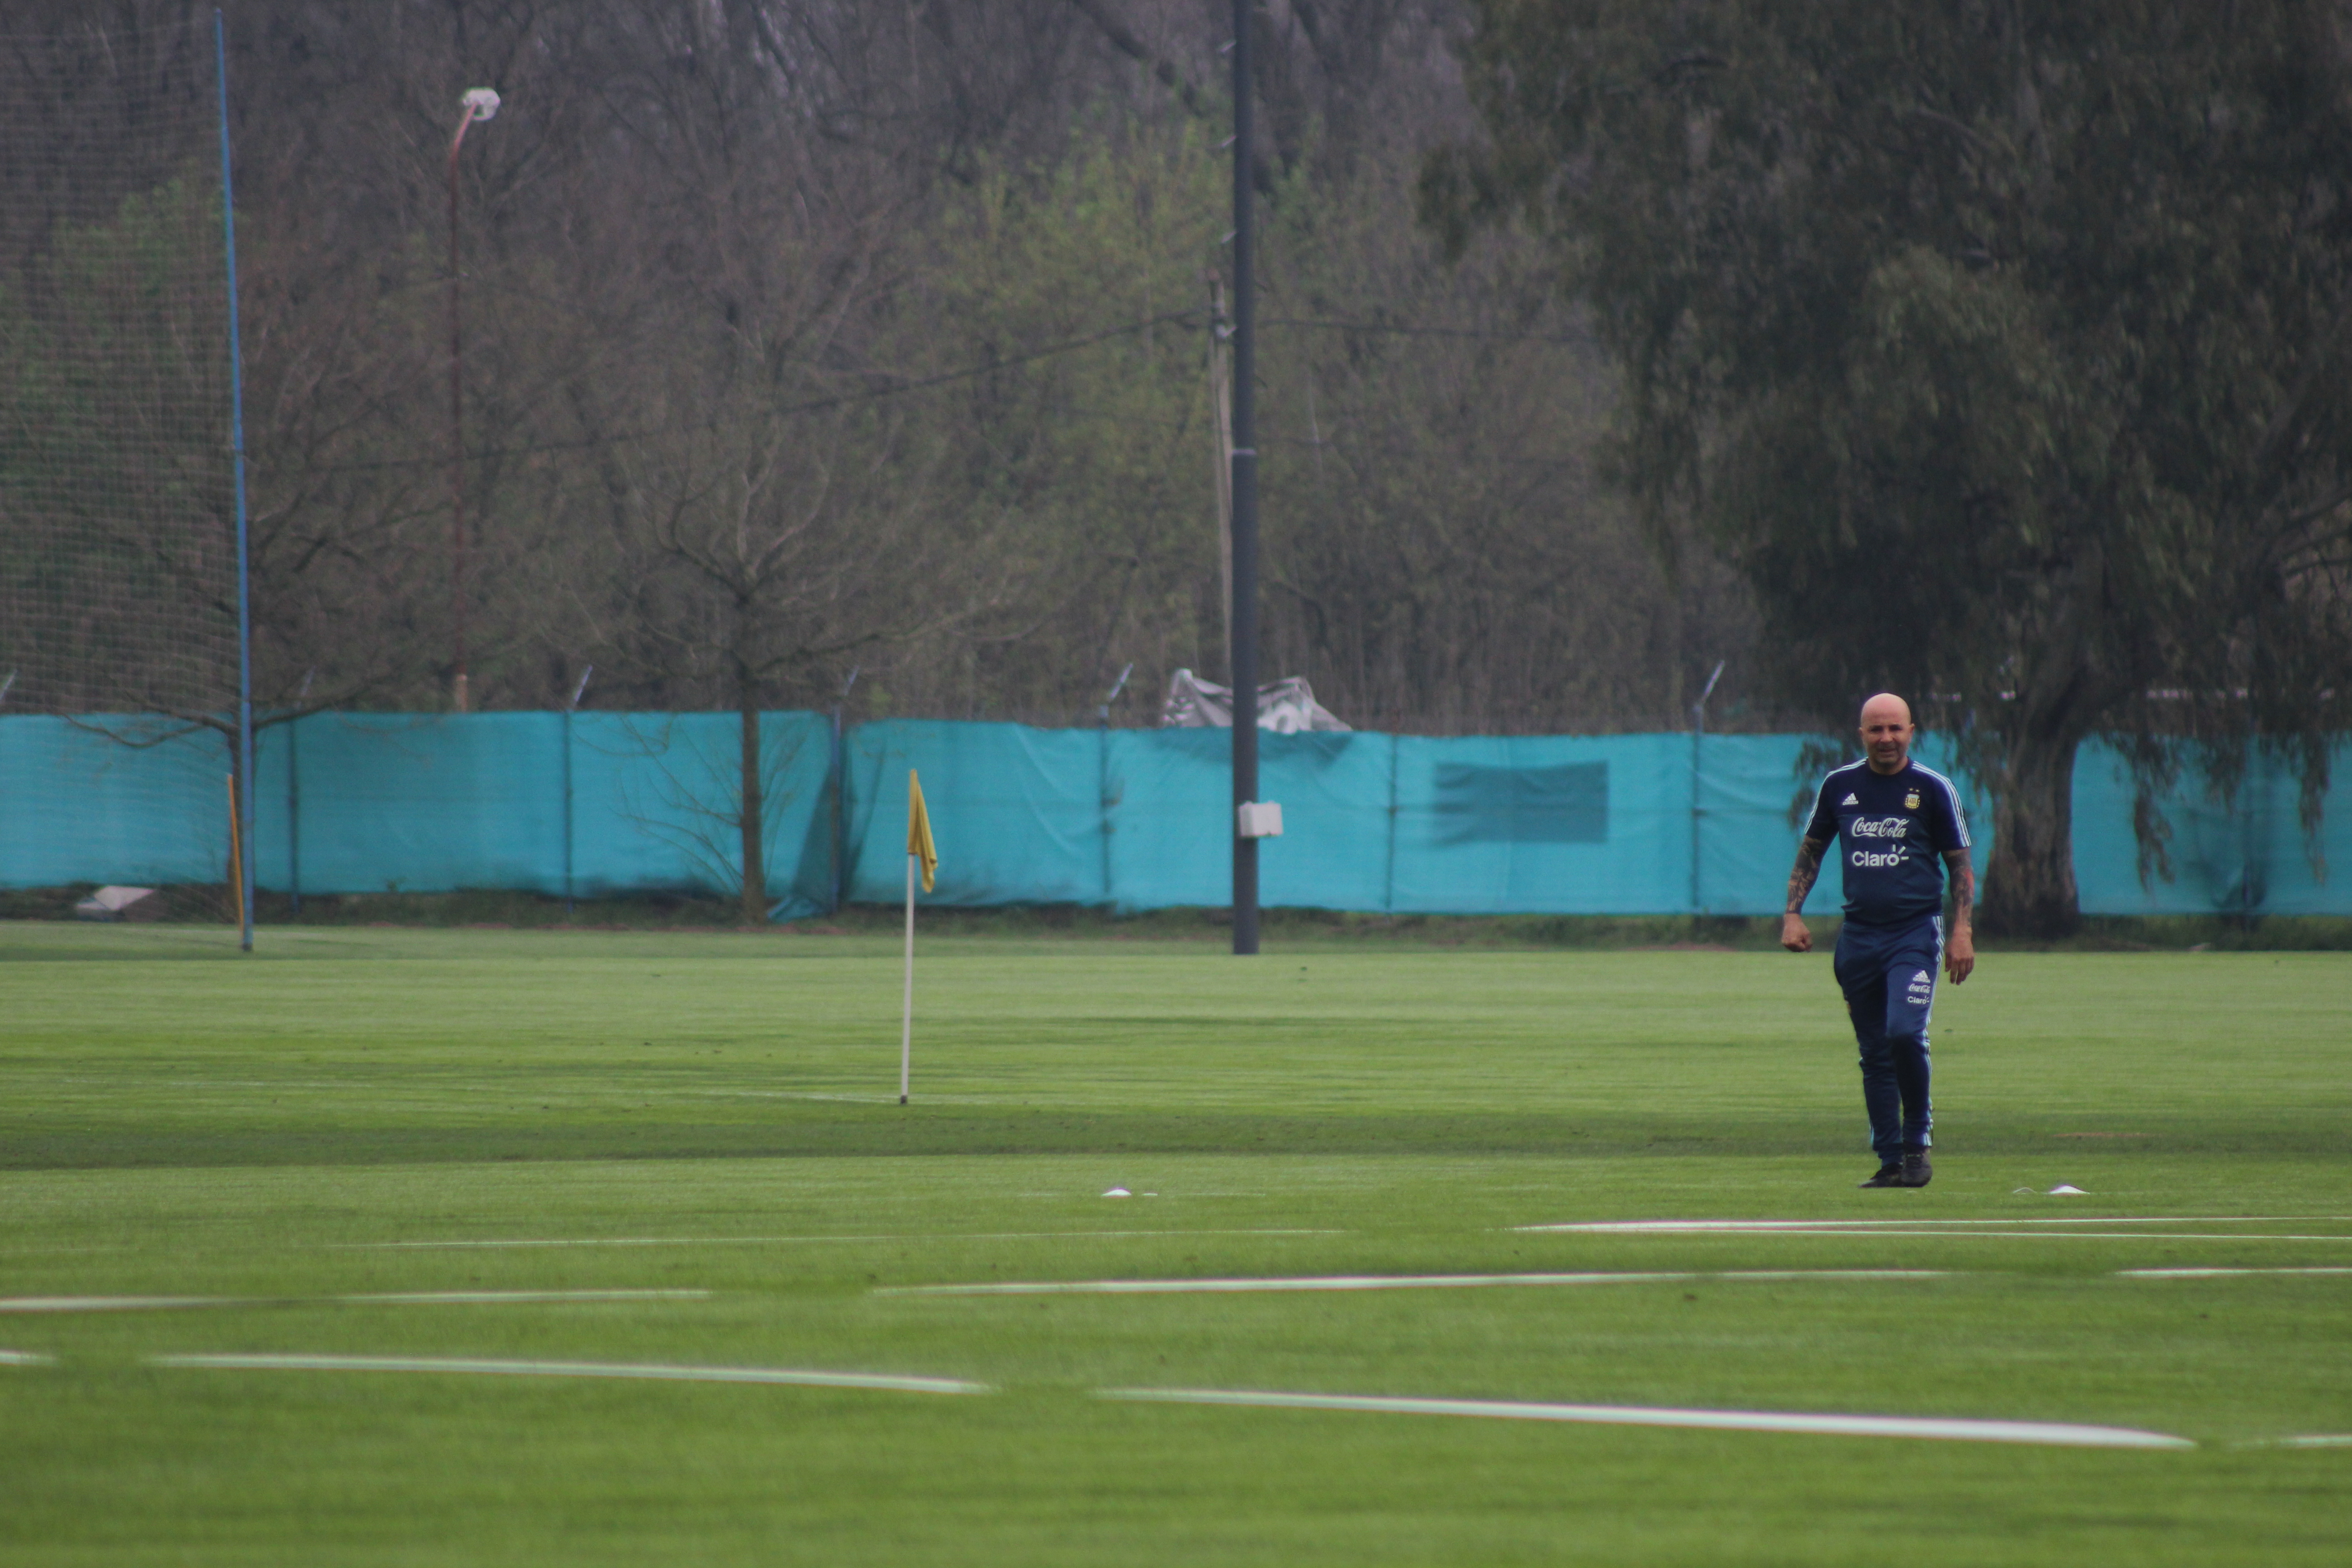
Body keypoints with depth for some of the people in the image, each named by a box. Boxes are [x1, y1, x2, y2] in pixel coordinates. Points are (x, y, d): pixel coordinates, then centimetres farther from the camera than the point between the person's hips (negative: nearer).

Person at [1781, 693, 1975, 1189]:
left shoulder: (1932, 789, 0)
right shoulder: (1839, 787, 8)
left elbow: (1961, 864, 2)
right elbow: (1811, 851, 17)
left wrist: (1962, 932, -7)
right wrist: (1793, 914, 6)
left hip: (1915, 933, -4)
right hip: (1858, 936, 4)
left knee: (1905, 1033, -21)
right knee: (1874, 1052, 5)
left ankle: (1917, 1141, -4)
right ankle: (1889, 1161, 11)